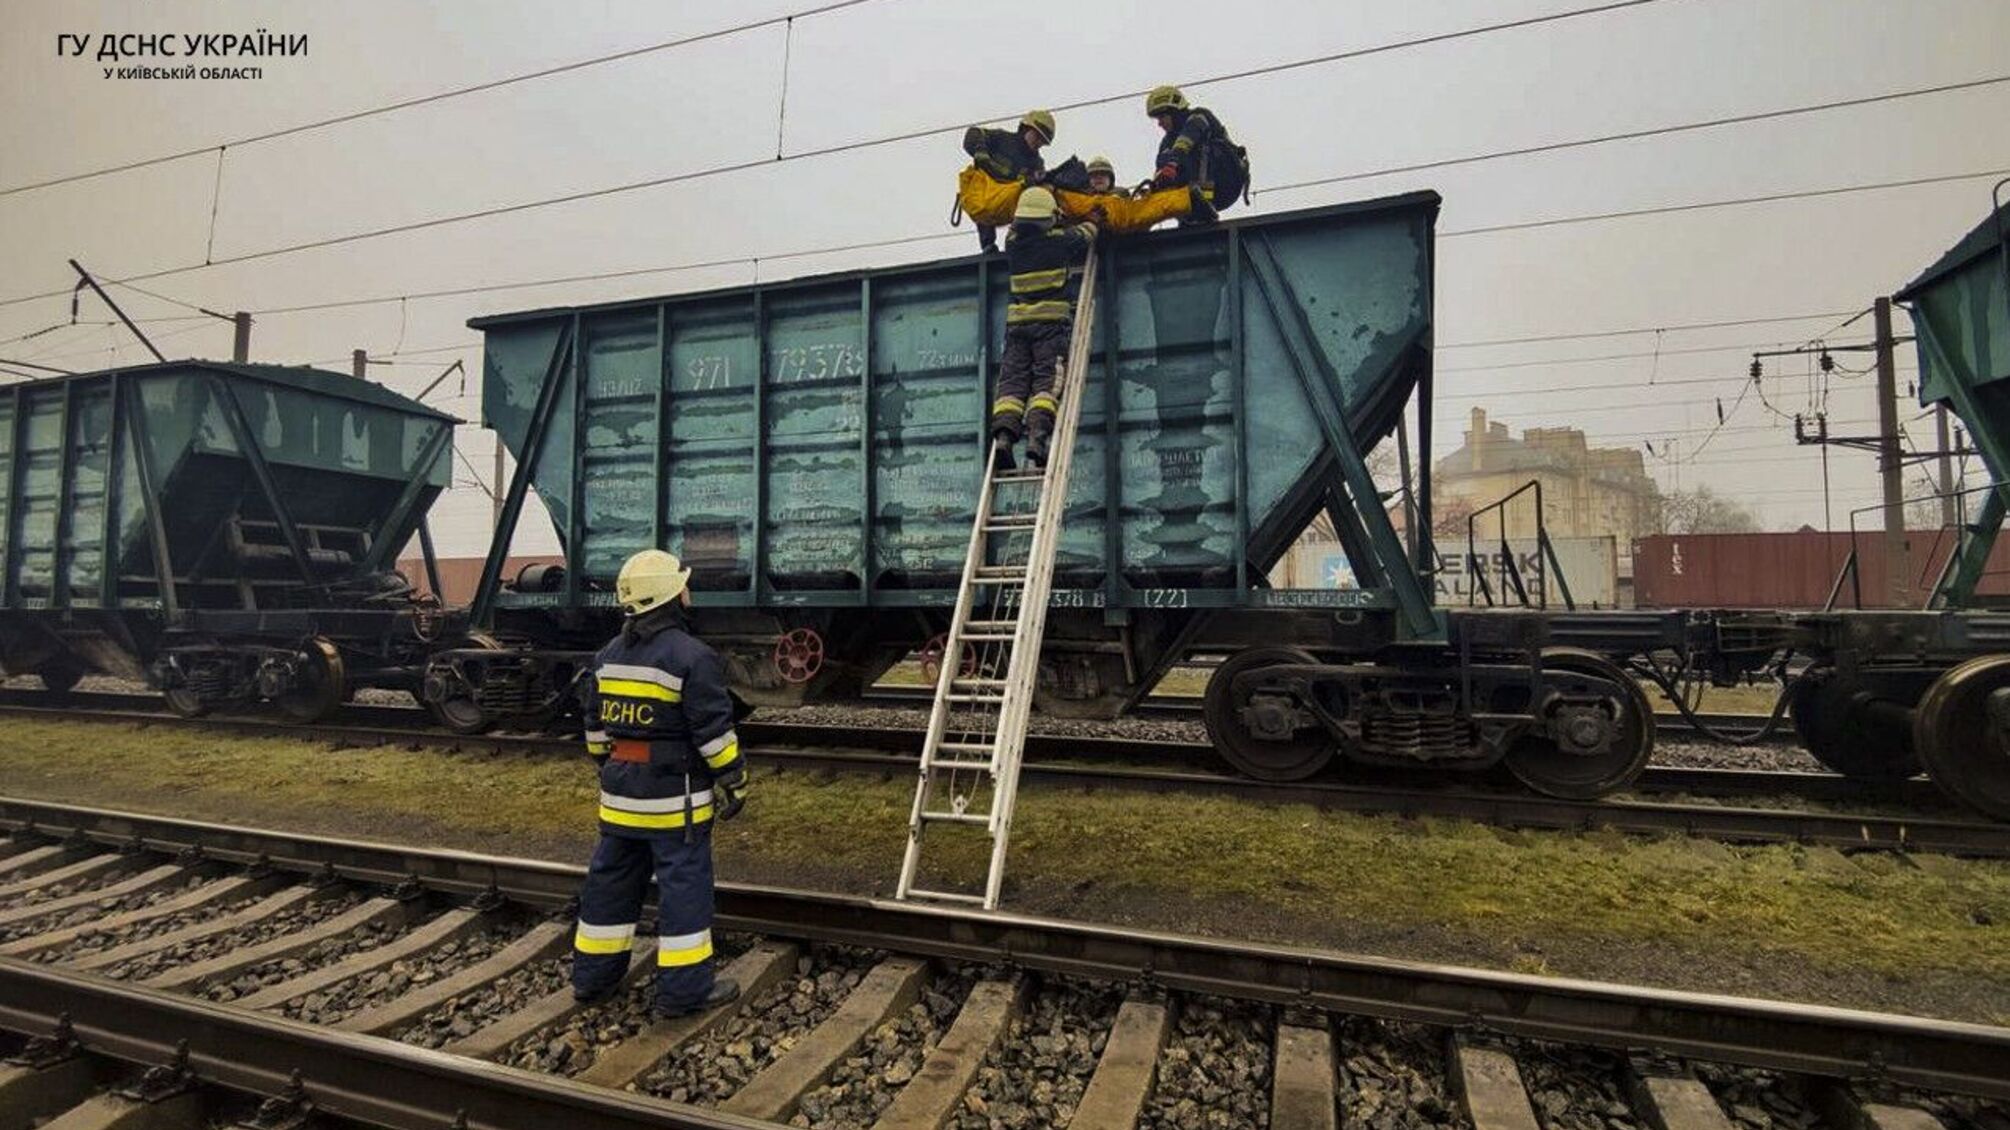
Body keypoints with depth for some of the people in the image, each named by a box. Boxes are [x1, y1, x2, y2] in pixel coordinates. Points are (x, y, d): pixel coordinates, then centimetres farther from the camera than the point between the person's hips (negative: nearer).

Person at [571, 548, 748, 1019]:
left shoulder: (609, 655, 8)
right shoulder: (691, 657, -17)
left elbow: (596, 726, 15)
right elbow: (714, 731, -17)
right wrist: (734, 782, -8)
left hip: (620, 791, 8)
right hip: (675, 795, -7)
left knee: (612, 878, 18)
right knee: (683, 884, 1)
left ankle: (594, 975, 31)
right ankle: (684, 988, 8)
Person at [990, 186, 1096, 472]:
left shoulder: (1012, 242, 12)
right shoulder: (1059, 240, 3)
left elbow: (1016, 224, 37)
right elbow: (1085, 232, 22)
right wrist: (1094, 219, 43)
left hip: (1017, 320, 3)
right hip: (1051, 320, -3)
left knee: (1012, 379, -3)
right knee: (1046, 380, -10)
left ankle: (1003, 435, -23)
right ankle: (1037, 437, -27)